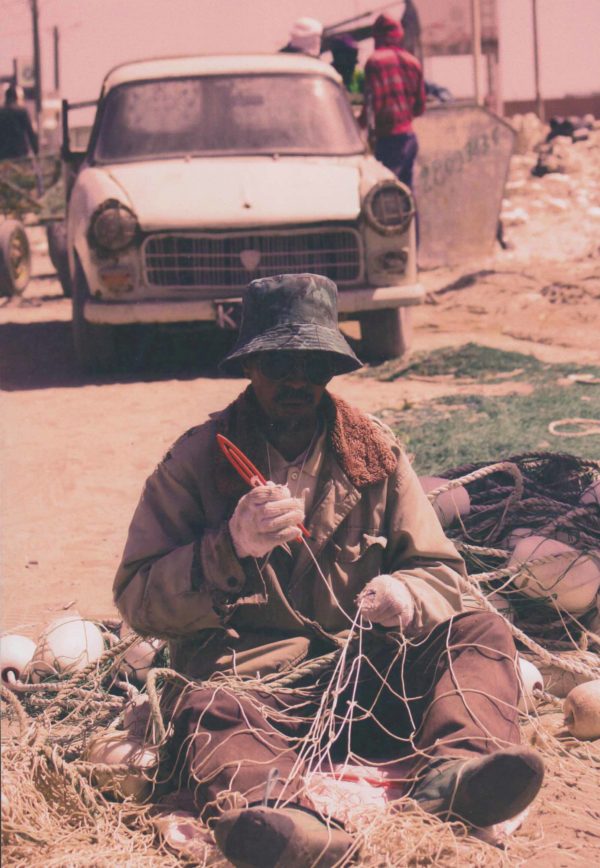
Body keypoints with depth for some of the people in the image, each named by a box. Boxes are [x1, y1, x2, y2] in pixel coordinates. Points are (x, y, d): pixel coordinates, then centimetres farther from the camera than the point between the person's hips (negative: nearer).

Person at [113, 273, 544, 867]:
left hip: (363, 671, 3)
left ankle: (455, 765, -45)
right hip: (245, 677, -3)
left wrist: (405, 596, -12)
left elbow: (441, 572, 14)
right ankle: (277, 817, -65)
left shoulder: (376, 452, 13)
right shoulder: (197, 458, 5)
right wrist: (230, 548, -17)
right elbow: (138, 600, 1)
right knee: (205, 710, -35)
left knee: (480, 632, -18)